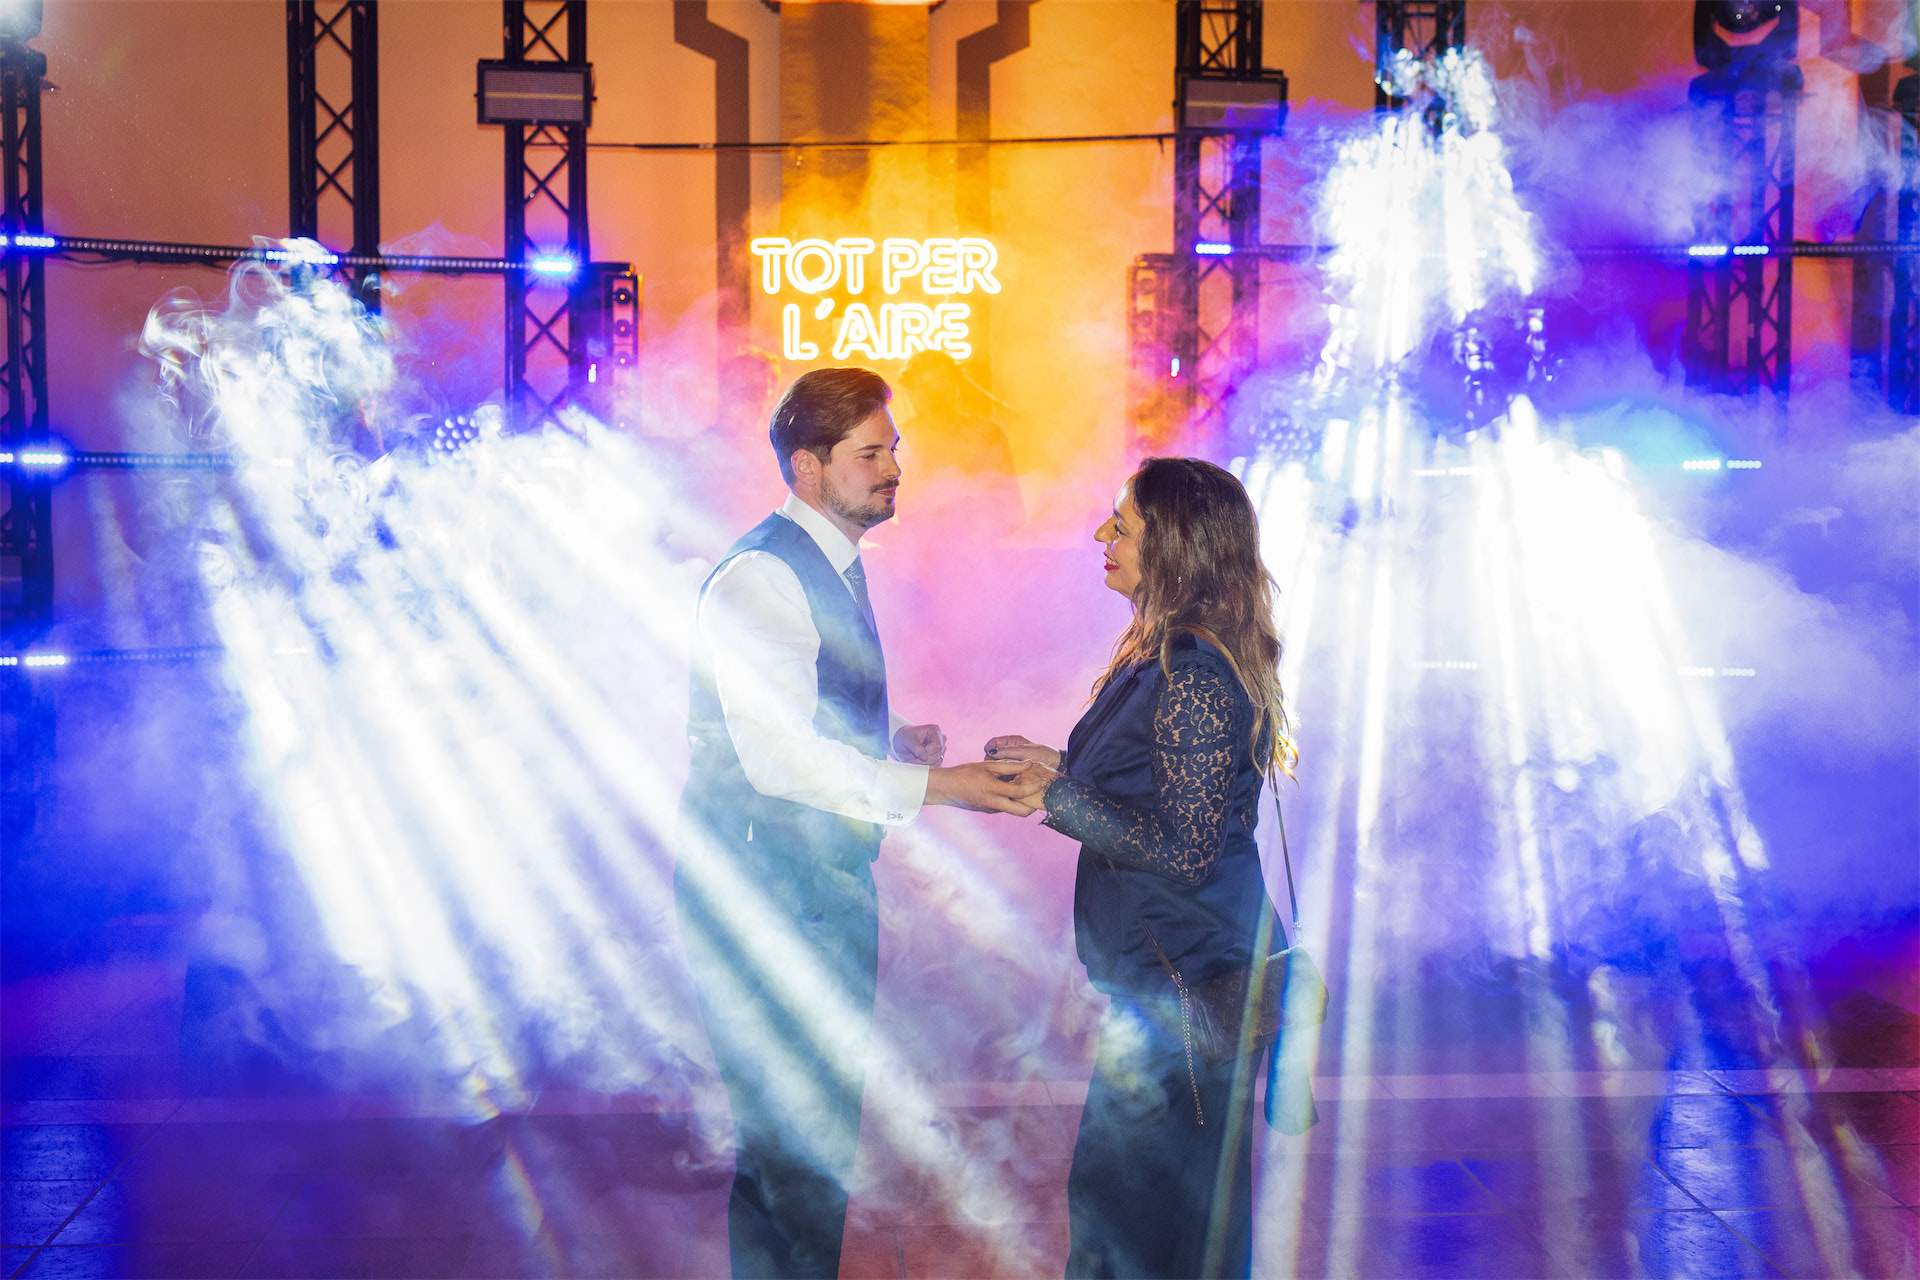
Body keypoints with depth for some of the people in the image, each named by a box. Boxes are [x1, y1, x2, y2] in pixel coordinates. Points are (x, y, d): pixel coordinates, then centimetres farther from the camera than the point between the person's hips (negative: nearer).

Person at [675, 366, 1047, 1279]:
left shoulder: (836, 570, 15)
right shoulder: (762, 576, -17)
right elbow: (777, 756, -25)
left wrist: (894, 740, 7)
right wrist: (933, 786, -27)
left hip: (827, 884, 10)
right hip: (765, 894, -10)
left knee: (820, 1131, 16)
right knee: (794, 1144, -5)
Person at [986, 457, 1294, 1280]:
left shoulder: (1196, 677, -21)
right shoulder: (1160, 654, 10)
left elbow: (1182, 850, -22)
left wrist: (1054, 794, -18)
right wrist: (1054, 763, 10)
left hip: (1183, 980, -10)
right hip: (1160, 969, 10)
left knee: (1136, 1203, 1)